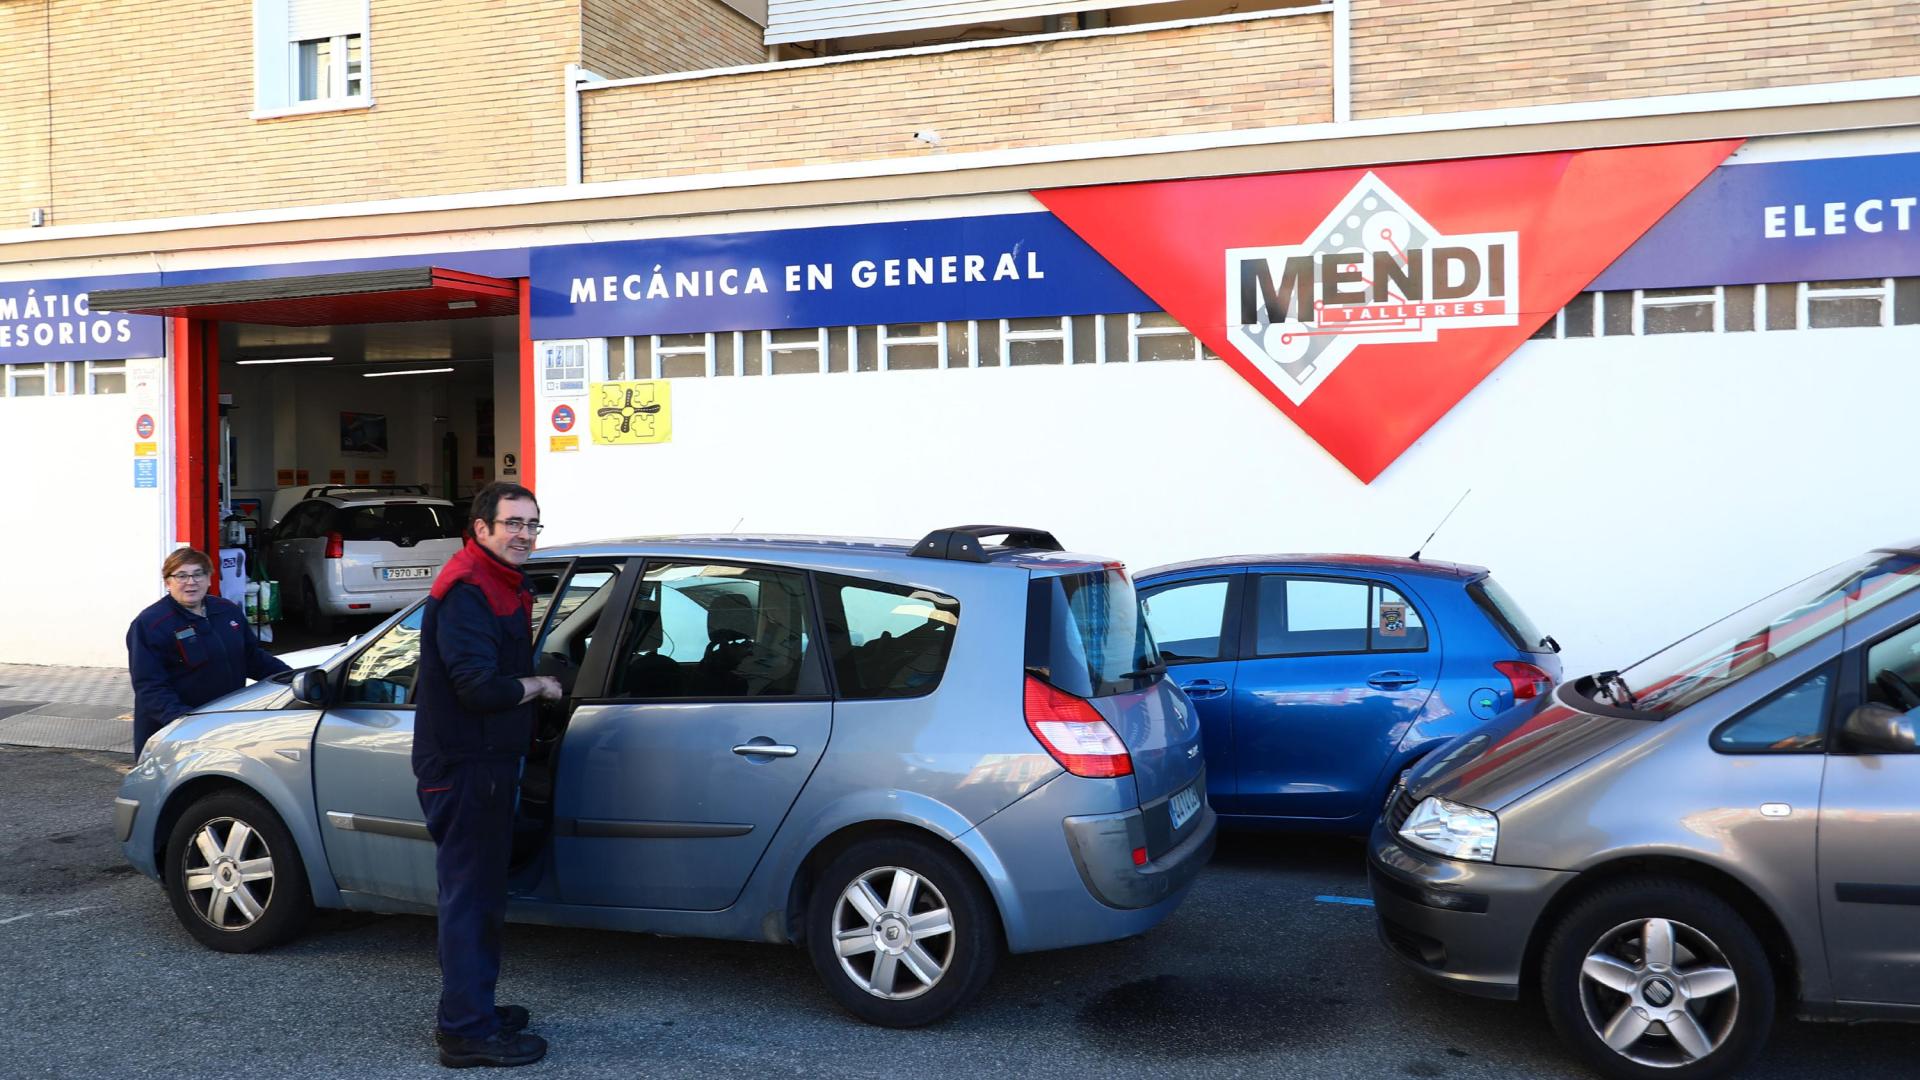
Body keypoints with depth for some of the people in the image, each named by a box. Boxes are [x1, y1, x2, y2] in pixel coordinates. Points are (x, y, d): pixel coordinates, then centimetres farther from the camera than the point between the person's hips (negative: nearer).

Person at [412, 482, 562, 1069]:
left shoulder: (502, 585, 14)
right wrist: (539, 685, -13)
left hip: (486, 763, 11)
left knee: (481, 893, 19)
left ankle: (472, 1009, 31)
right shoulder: (467, 591, -19)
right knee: (470, 896, -3)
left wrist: (536, 679, 3)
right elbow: (480, 688, -27)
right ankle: (468, 1032, 5)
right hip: (464, 768, -11)